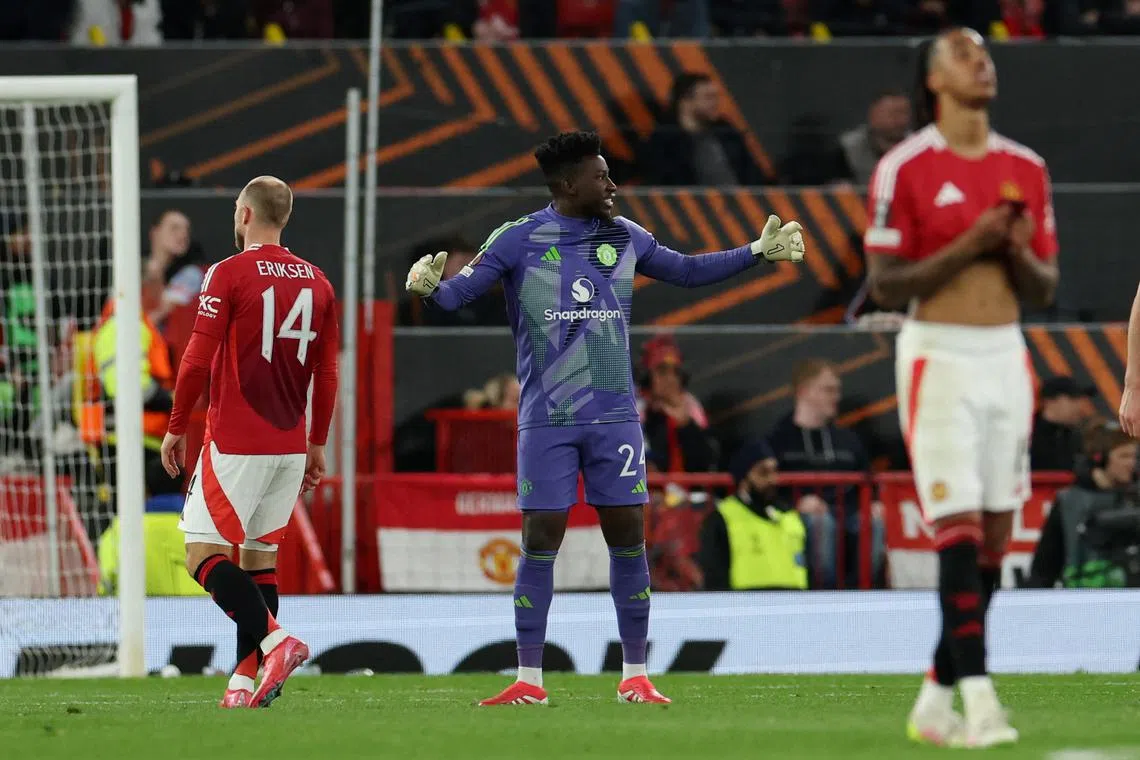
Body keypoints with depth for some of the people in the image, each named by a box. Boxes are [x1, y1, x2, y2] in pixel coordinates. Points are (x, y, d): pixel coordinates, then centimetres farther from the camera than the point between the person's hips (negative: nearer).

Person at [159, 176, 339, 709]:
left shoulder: (228, 275, -8)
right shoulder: (316, 282, 8)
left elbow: (198, 360, -11)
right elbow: (327, 374, 12)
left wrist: (175, 427, 0)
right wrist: (317, 445, 20)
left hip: (235, 444, -6)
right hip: (290, 445, 6)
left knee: (204, 554, -4)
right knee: (260, 556, 10)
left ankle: (276, 641, -22)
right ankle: (246, 681, 6)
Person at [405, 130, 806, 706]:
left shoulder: (624, 238, 8)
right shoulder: (519, 240, -4)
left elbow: (687, 271, 22)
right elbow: (459, 291, -9)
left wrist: (759, 252, 19)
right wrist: (429, 286, -31)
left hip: (615, 417, 3)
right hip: (546, 420, -3)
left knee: (629, 538, 0)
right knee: (540, 539, -3)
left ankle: (635, 677, 8)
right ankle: (529, 681, 4)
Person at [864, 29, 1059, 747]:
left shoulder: (1026, 168, 11)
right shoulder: (905, 167, -5)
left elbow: (1045, 289, 14)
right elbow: (887, 286, -7)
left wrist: (1018, 252, -7)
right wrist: (969, 245, -17)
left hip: (1006, 359, 6)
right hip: (939, 358, -6)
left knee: (995, 536, 4)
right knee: (960, 527, -15)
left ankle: (936, 700, 13)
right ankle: (979, 695, -18)